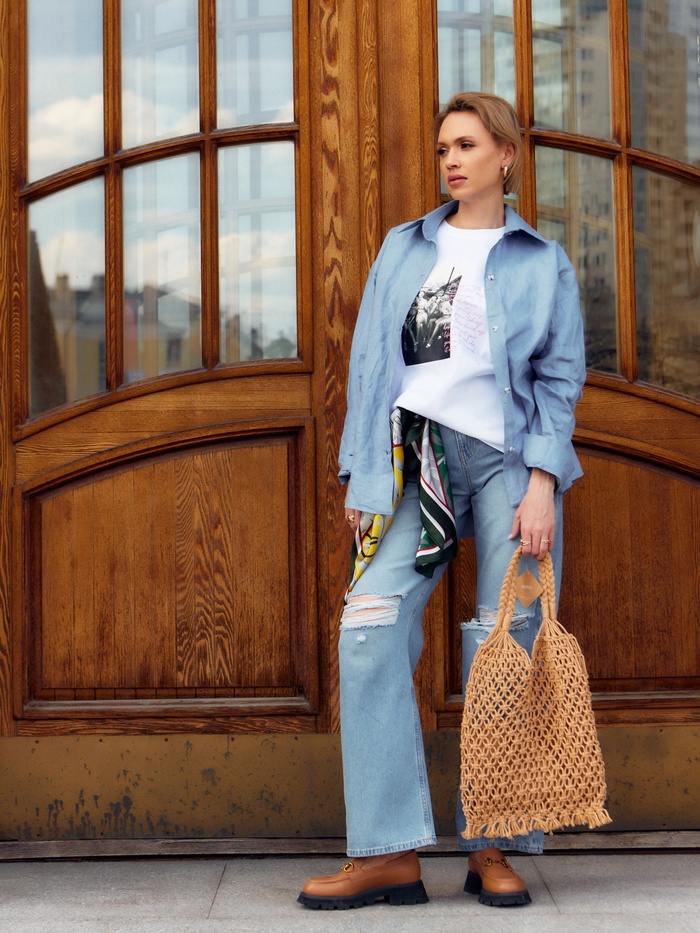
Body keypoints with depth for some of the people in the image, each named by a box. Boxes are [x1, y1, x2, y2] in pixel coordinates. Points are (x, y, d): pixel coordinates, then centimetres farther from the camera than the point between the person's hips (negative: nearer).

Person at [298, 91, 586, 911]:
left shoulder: (543, 262, 10)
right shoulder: (403, 248, 16)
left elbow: (560, 380, 4)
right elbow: (368, 364, 14)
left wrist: (541, 485, -8)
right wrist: (360, 473, 6)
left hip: (503, 459, -2)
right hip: (411, 460, 2)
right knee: (370, 628, -14)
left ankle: (492, 849, 7)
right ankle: (389, 852, -12)